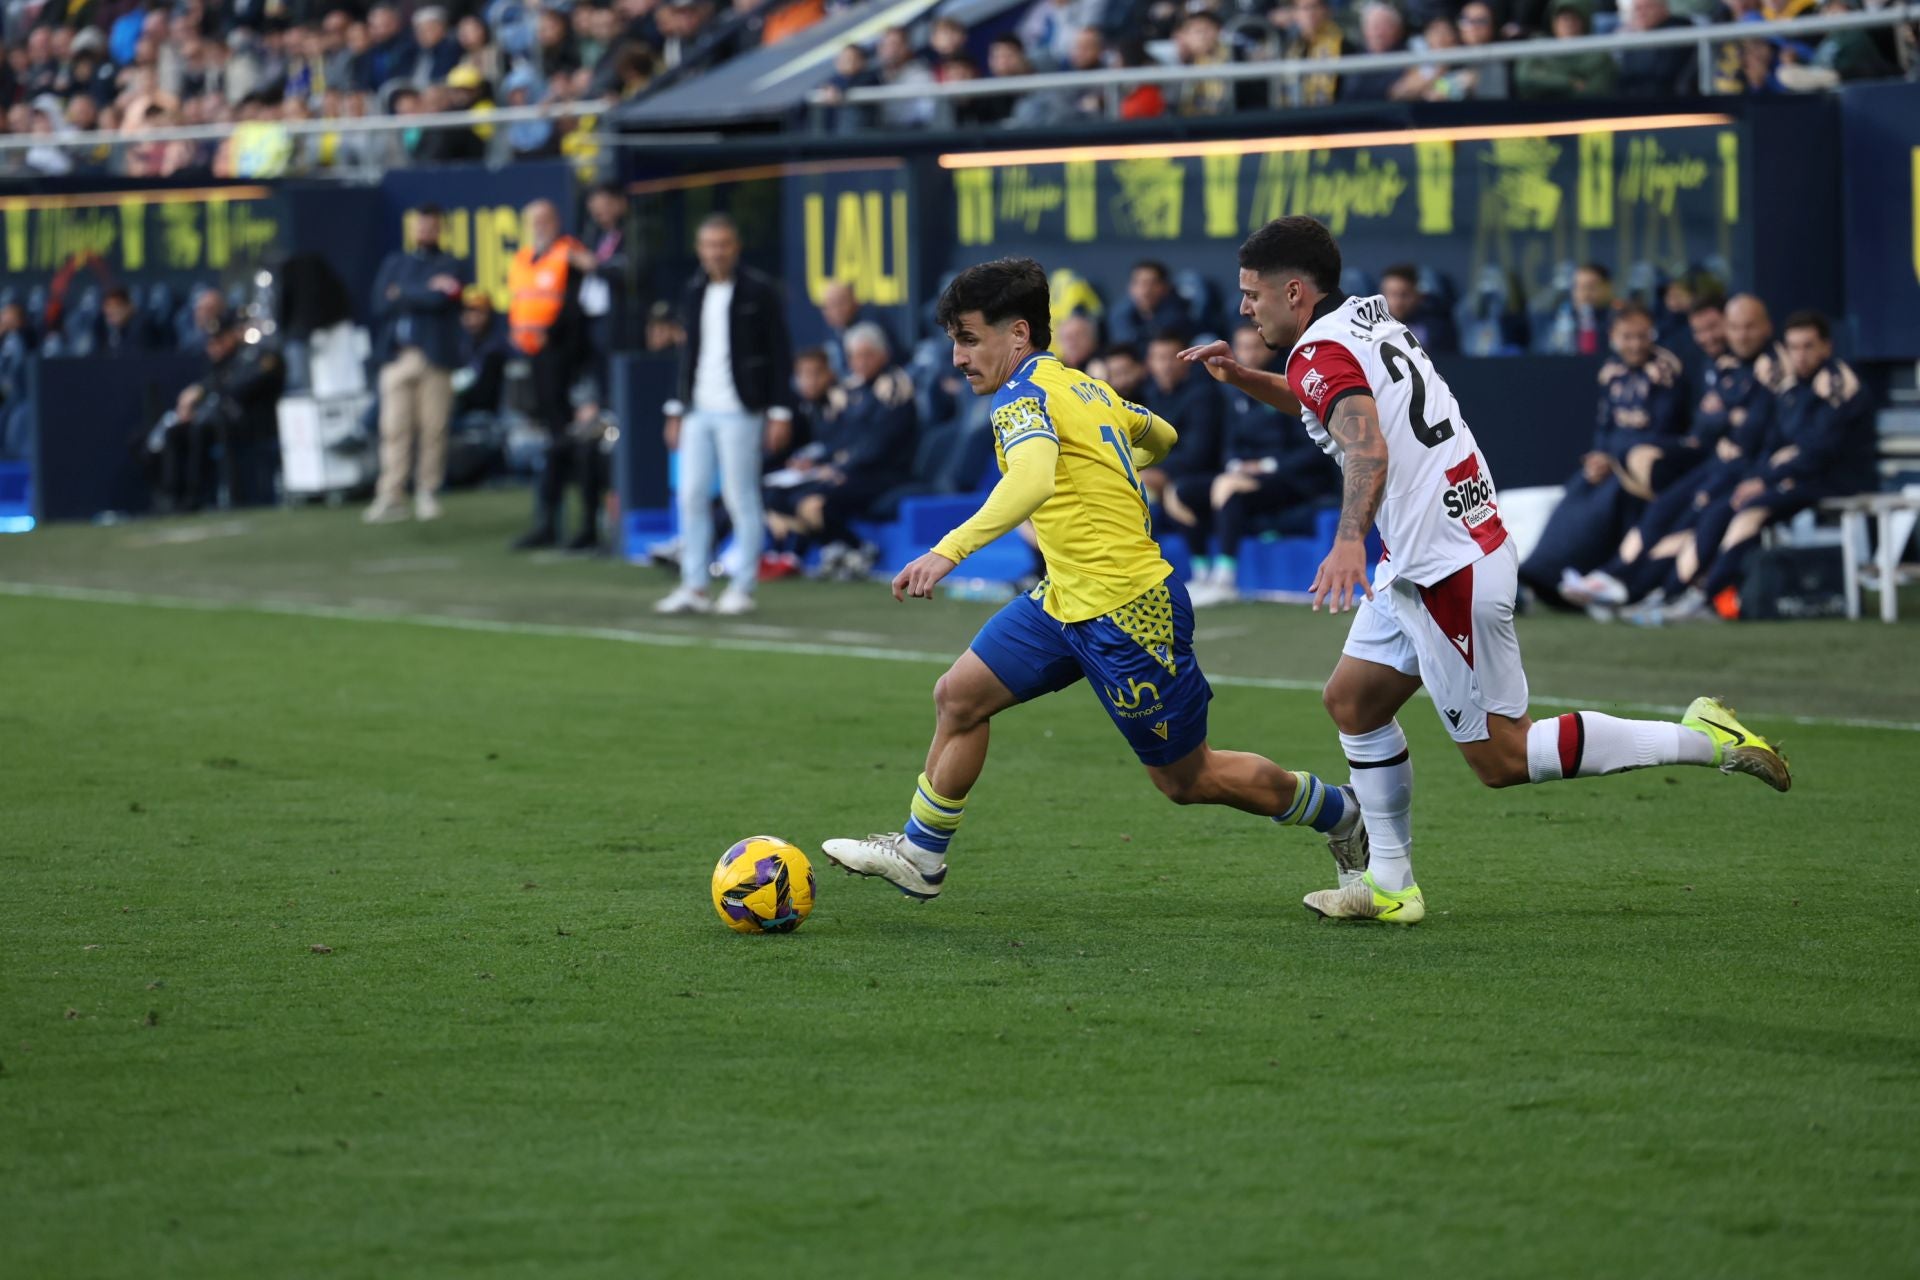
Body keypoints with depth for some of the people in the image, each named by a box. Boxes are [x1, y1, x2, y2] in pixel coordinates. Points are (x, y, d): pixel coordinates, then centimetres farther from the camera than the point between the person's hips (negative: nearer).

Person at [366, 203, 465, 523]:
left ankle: (428, 493, 3)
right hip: (397, 354, 3)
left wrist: (403, 295, -2)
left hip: (435, 356, -2)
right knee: (394, 428, -4)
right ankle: (390, 496, -4)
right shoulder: (395, 262, 19)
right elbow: (380, 304, 4)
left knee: (433, 429, -5)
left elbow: (440, 300, -10)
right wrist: (426, 292, -2)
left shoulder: (449, 265, 9)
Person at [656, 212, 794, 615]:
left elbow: (780, 354, -5)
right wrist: (677, 409, 17)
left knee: (741, 498, -4)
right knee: (691, 496, 3)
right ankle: (693, 587, 9)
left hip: (740, 411, -6)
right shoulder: (694, 291, 13)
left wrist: (779, 411, -10)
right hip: (698, 410, 6)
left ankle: (742, 588, 3)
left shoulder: (760, 291, -4)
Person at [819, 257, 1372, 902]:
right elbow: (1161, 437, 27)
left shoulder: (1025, 394, -18)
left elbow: (1032, 479, -39)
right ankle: (921, 854, 14)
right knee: (959, 695, 4)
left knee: (1187, 778, 5)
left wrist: (948, 551, -47)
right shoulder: (1086, 387, 9)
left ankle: (1342, 812, 22)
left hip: (1125, 616, -9)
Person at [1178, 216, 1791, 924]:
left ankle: (1702, 739, -3)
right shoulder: (1369, 318, 14)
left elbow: (1368, 449, -34)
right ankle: (1389, 886, 14)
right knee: (1351, 700, 13)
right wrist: (1242, 377, 25)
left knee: (1501, 758, -3)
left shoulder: (1319, 353, -15)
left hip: (1447, 573, -10)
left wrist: (1348, 540, -49)